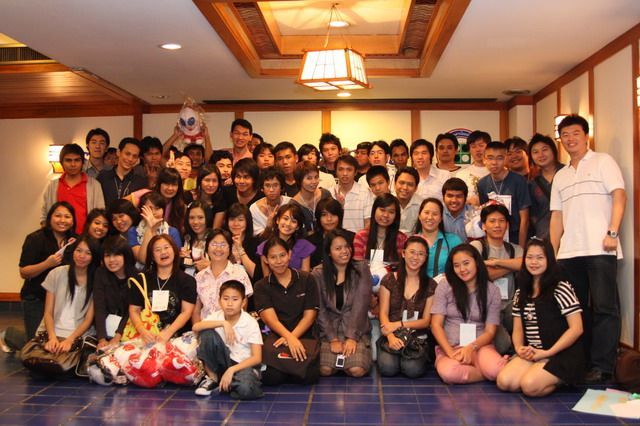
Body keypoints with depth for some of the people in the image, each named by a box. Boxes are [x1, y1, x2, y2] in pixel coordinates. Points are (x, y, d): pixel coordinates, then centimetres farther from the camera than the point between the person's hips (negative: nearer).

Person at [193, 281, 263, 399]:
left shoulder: (251, 323, -13)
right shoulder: (217, 316, -5)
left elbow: (257, 358, -16)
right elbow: (195, 327, -25)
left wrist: (231, 370, -26)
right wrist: (223, 323, -31)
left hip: (243, 364, -3)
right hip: (223, 361, 3)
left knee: (245, 389, -39)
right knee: (207, 333, -20)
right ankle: (212, 378, -5)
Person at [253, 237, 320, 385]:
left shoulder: (307, 280, 10)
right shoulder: (261, 287, 9)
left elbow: (309, 315, 4)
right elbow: (270, 318, -6)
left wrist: (293, 337, -15)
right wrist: (289, 338, -26)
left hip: (304, 335, 0)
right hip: (275, 336, 0)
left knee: (308, 376, -30)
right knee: (271, 377, -31)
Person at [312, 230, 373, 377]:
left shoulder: (361, 270, -1)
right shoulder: (318, 274, 0)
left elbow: (360, 306, -8)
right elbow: (320, 310, -4)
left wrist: (351, 337, -17)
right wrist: (333, 339, -13)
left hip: (356, 330, 0)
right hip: (329, 330, 0)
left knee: (357, 370, -23)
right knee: (325, 369, -23)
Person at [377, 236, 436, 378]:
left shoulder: (430, 285, 7)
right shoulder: (389, 280, 5)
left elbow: (426, 321, 5)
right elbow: (383, 313, 0)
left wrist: (399, 324, -12)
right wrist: (391, 336, -19)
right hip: (391, 336, 0)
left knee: (413, 369, -28)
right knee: (388, 368, -28)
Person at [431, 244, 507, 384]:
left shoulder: (492, 290, 6)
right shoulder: (445, 286, 3)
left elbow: (490, 331, 2)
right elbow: (436, 324, -1)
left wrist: (471, 348, -17)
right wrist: (450, 352, -16)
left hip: (479, 346, 0)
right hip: (449, 347, 0)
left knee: (497, 370, -35)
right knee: (448, 372, -36)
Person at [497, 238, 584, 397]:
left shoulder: (561, 289, -6)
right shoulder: (521, 293, 13)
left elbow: (576, 328, -11)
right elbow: (518, 329, 12)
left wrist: (547, 352, -15)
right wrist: (519, 348, -10)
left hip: (562, 354, -6)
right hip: (532, 354, 6)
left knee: (530, 386, -29)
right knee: (504, 381, -19)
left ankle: (562, 379, 2)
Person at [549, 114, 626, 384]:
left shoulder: (603, 162, 7)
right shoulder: (560, 176, 21)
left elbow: (619, 196, -3)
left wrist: (612, 232, -15)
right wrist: (552, 252, 10)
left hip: (599, 248, -6)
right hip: (569, 252, 6)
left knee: (604, 307, -6)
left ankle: (602, 367, -3)